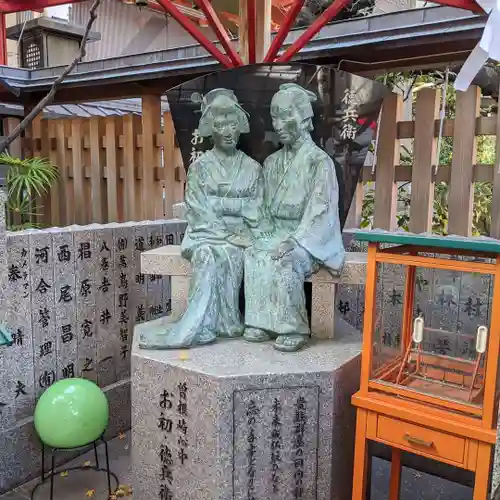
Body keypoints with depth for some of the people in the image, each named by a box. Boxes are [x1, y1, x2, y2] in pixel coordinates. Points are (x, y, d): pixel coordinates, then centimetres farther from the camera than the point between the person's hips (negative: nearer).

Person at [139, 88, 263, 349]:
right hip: (206, 233, 0)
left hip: (239, 237, 1)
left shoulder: (252, 168, 9)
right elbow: (199, 213, -4)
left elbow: (255, 213, 5)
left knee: (228, 255, -32)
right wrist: (227, 235, -15)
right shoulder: (199, 167, 5)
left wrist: (241, 237, -13)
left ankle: (191, 328, -31)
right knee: (206, 255, -34)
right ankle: (226, 324, -28)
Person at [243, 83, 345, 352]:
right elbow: (265, 207, 15)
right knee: (253, 255, -25)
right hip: (277, 232, 5)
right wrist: (266, 234, -1)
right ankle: (264, 323, -17)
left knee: (285, 262, -33)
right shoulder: (272, 162, 13)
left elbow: (319, 211, -16)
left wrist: (294, 240, -26)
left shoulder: (319, 162, -7)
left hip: (310, 237, -5)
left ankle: (295, 328, -18)